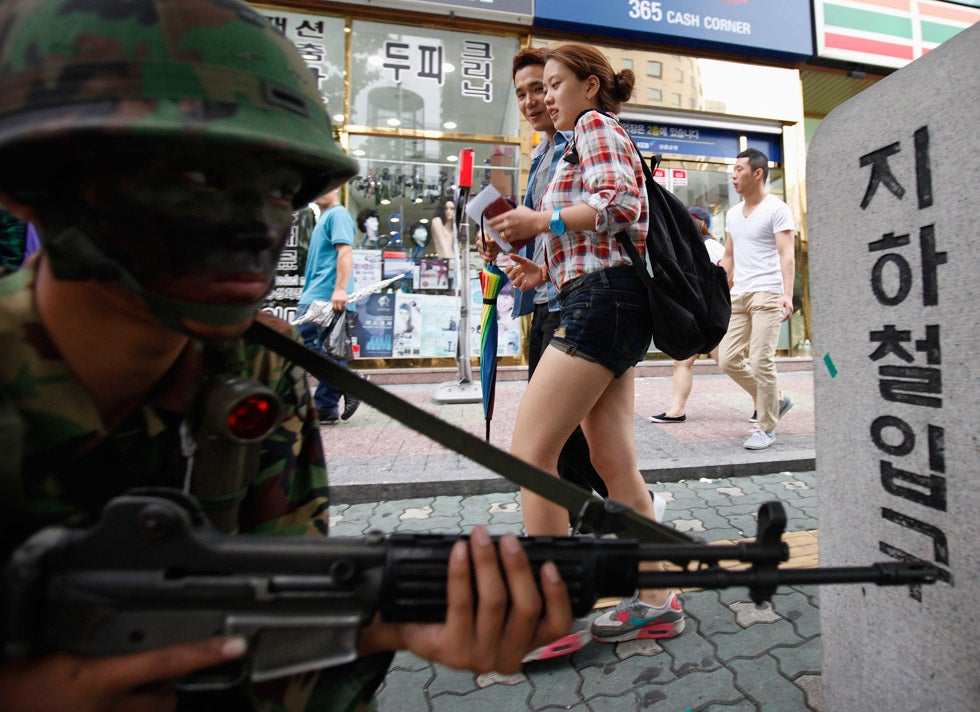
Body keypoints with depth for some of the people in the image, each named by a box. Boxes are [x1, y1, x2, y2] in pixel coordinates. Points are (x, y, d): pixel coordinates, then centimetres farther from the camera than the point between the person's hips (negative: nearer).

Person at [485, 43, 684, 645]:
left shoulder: (594, 125, 5)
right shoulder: (597, 139, 33)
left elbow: (620, 205, -14)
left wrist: (540, 221, -8)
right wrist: (546, 272, 15)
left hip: (602, 301, -11)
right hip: (607, 305, 11)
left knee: (529, 451, -11)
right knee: (615, 462, 8)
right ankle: (656, 601, 19)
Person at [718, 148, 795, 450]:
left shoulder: (777, 209, -2)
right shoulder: (732, 214, 18)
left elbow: (786, 254, -11)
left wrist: (788, 294, -24)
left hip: (767, 294, -7)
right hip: (738, 296, 7)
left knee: (761, 361, -9)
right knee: (729, 359, 2)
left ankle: (766, 428, 6)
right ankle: (776, 401, 23)